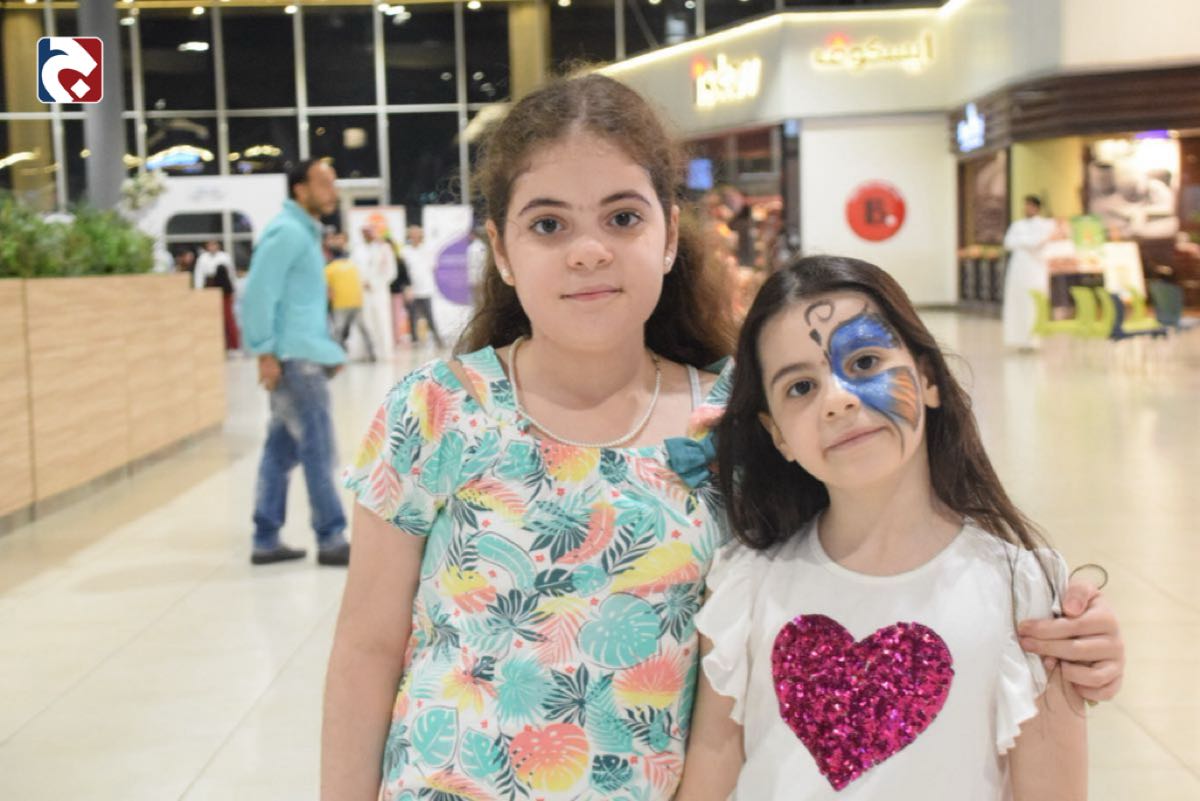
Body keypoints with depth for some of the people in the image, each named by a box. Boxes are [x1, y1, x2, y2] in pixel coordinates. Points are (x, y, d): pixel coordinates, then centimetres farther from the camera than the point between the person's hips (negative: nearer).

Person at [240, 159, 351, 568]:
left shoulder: (306, 232, 19)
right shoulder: (286, 232, -11)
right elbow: (259, 294, -18)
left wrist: (328, 349, 20)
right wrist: (265, 353, -20)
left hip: (305, 356, 9)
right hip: (294, 358, -9)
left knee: (281, 451, 10)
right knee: (317, 449, -5)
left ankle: (266, 541, 14)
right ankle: (331, 540, 0)